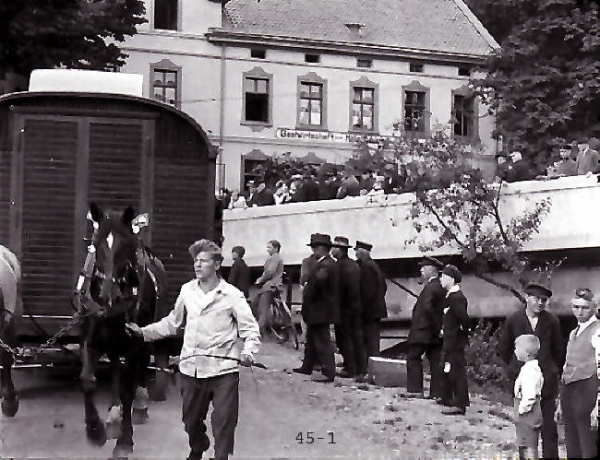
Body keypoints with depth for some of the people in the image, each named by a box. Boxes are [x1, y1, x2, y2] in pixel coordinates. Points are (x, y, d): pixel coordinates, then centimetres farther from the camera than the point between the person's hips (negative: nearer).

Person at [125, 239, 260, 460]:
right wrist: (144, 332, 11)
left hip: (223, 369, -5)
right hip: (191, 367, 5)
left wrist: (248, 352, -23)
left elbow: (250, 329, -6)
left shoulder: (232, 295, -6)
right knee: (191, 421, 18)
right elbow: (172, 323, 19)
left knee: (223, 423, -6)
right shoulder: (187, 290, 8)